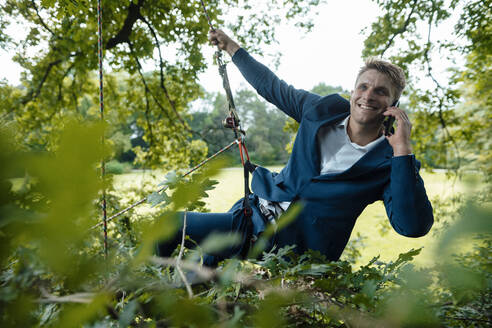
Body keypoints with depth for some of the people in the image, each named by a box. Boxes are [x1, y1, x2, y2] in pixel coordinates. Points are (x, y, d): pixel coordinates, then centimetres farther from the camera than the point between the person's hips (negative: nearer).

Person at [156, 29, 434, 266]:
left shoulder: (390, 162, -11)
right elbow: (273, 87, 14)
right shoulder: (324, 110, 1)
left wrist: (403, 150, -26)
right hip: (256, 213, 5)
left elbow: (415, 227, -23)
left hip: (293, 250, -5)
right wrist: (231, 47, 22)